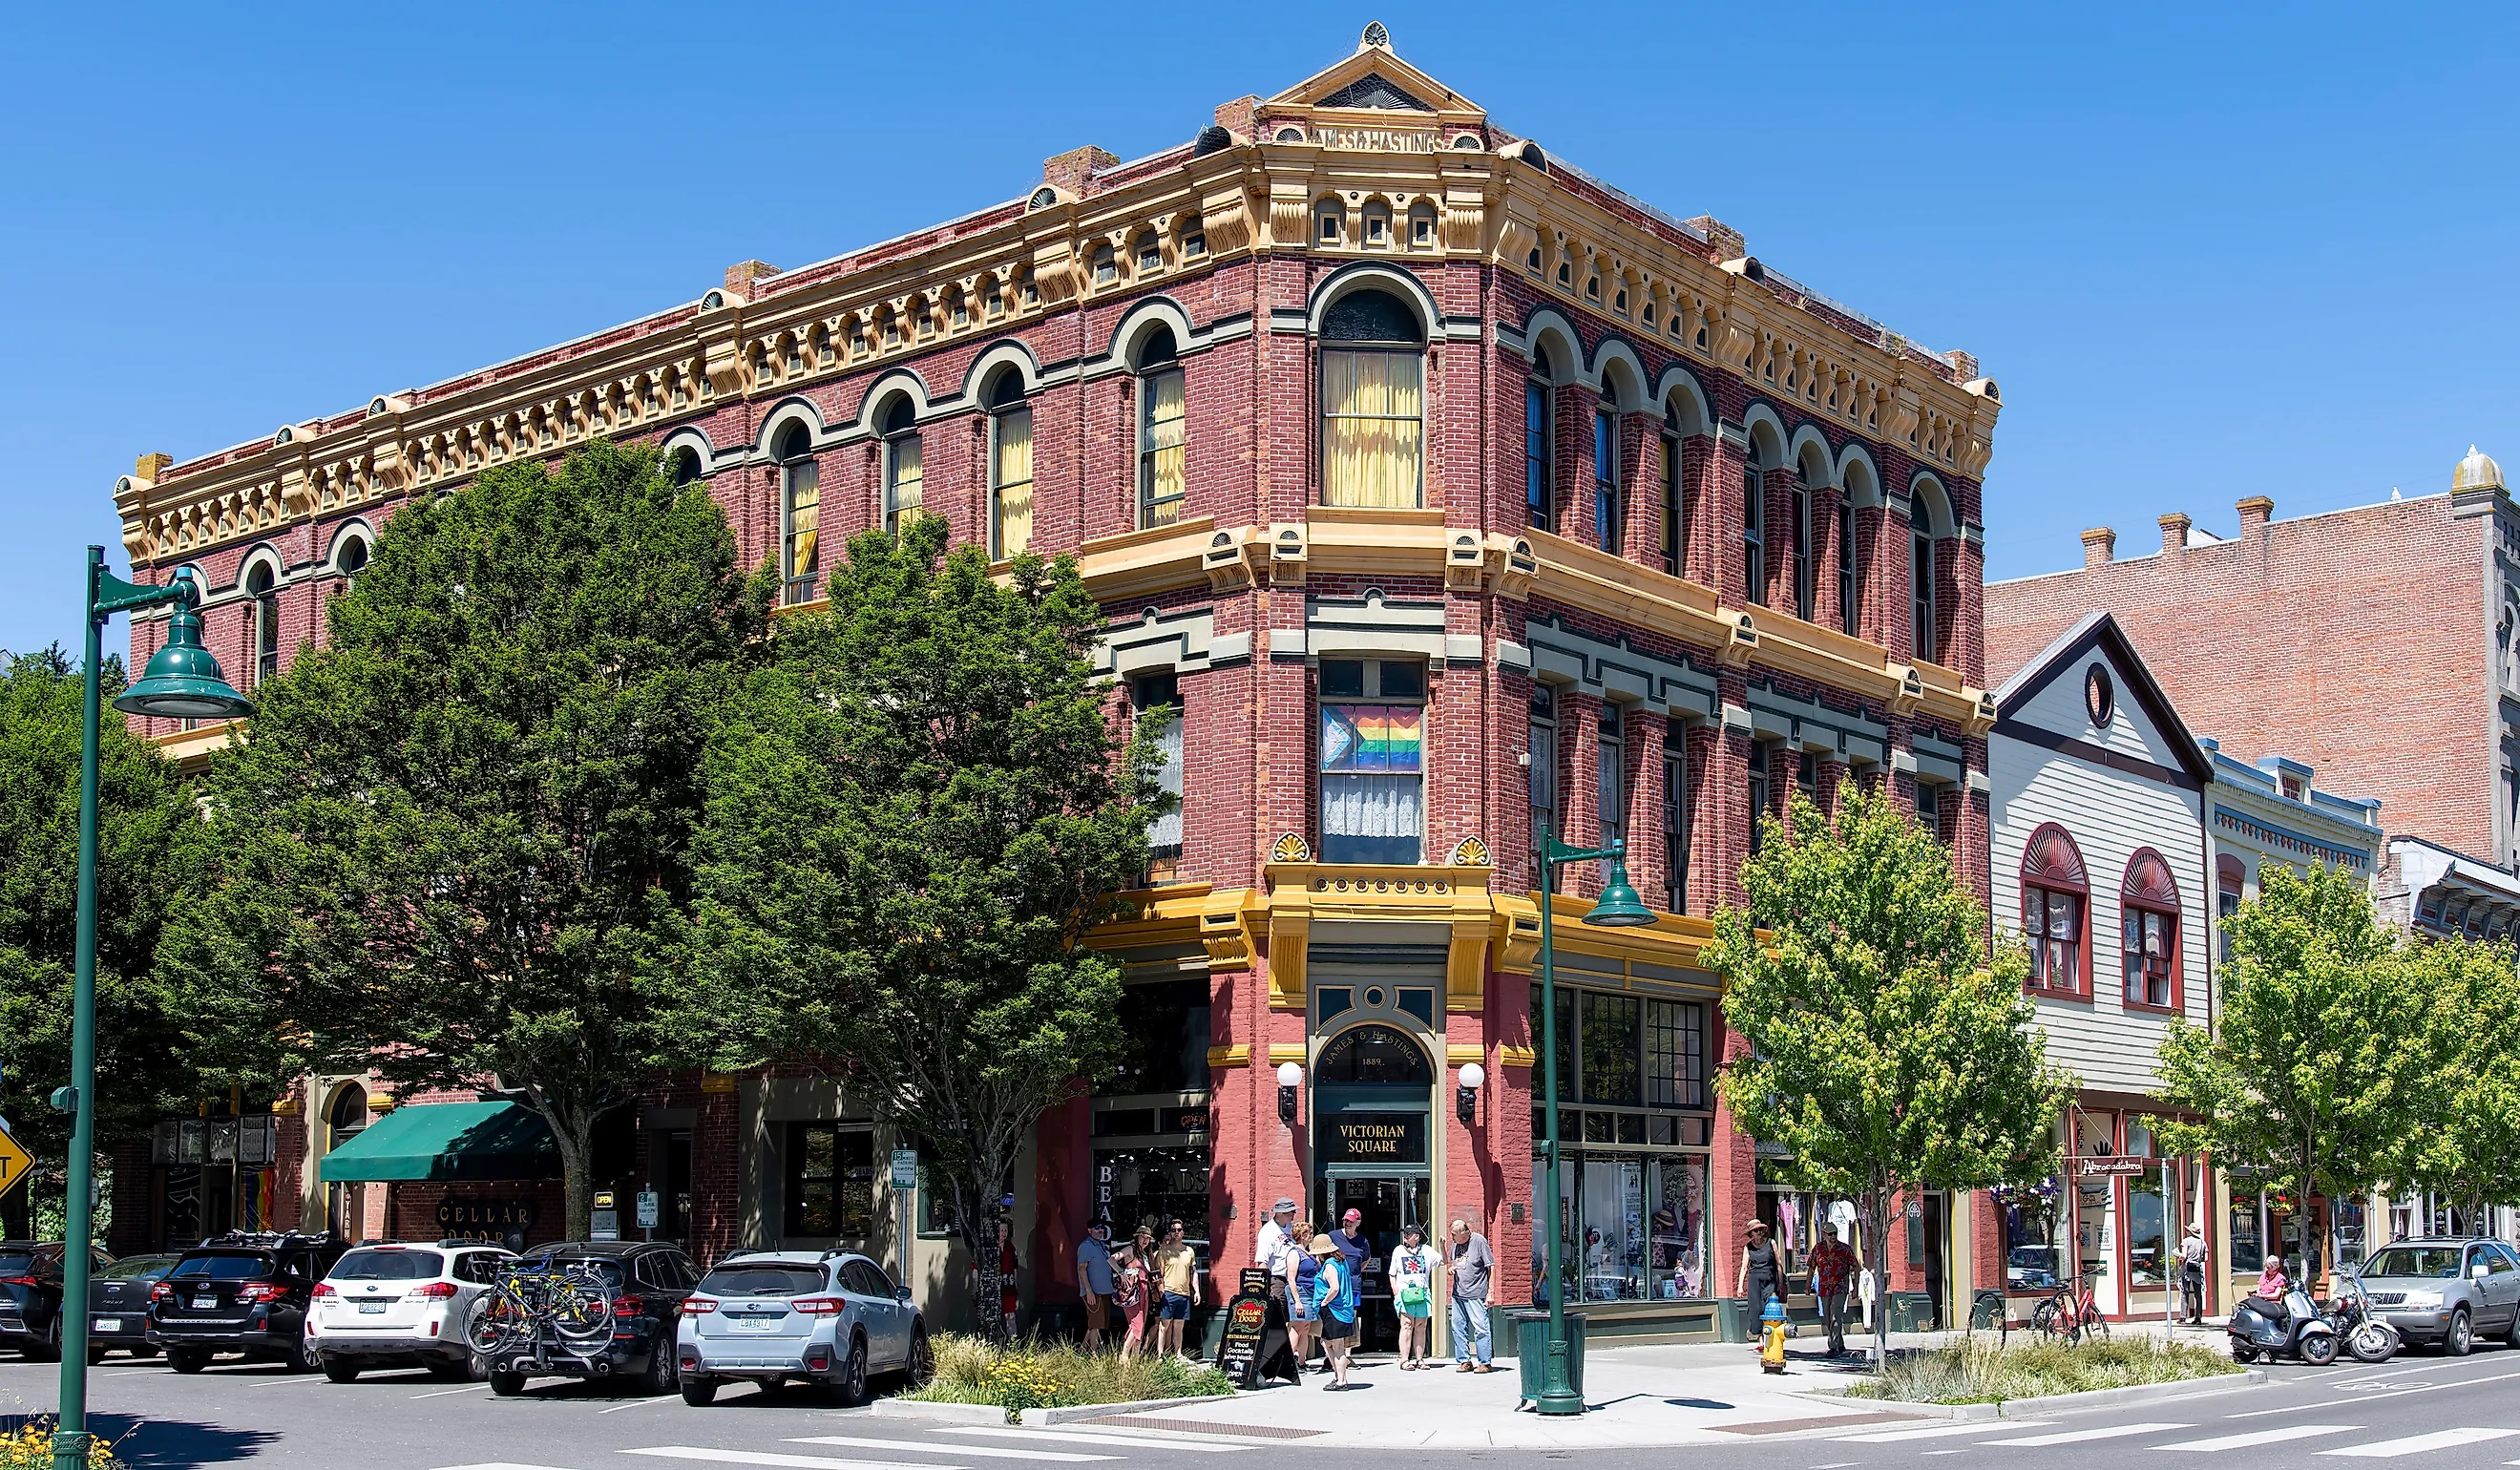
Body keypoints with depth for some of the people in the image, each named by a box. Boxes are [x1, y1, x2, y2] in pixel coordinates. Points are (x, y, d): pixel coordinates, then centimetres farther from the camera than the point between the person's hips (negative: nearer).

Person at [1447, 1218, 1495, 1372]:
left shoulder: (1479, 1241, -9)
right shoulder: (1455, 1244, 11)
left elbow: (1491, 1267, -7)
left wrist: (1490, 1293, -10)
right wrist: (1450, 1269, 3)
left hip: (1476, 1294, -7)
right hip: (1458, 1294, 7)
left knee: (1480, 1328, -6)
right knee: (1458, 1327, 7)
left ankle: (1485, 1363, 0)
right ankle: (1464, 1361, 15)